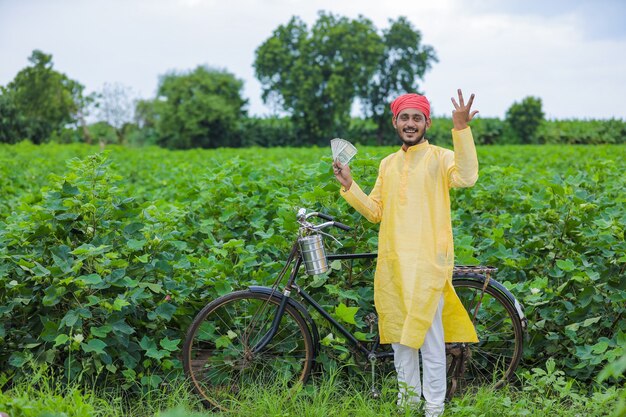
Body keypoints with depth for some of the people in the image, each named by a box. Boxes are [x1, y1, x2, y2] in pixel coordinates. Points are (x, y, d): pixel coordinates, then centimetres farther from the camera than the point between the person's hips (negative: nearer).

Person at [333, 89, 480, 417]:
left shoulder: (440, 158, -3)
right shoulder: (388, 164, 15)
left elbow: (466, 177, -25)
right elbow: (374, 212, 14)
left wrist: (461, 129, -32)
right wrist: (348, 186, 1)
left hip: (426, 262, -6)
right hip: (392, 261, 6)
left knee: (428, 334, -4)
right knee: (398, 333, 14)